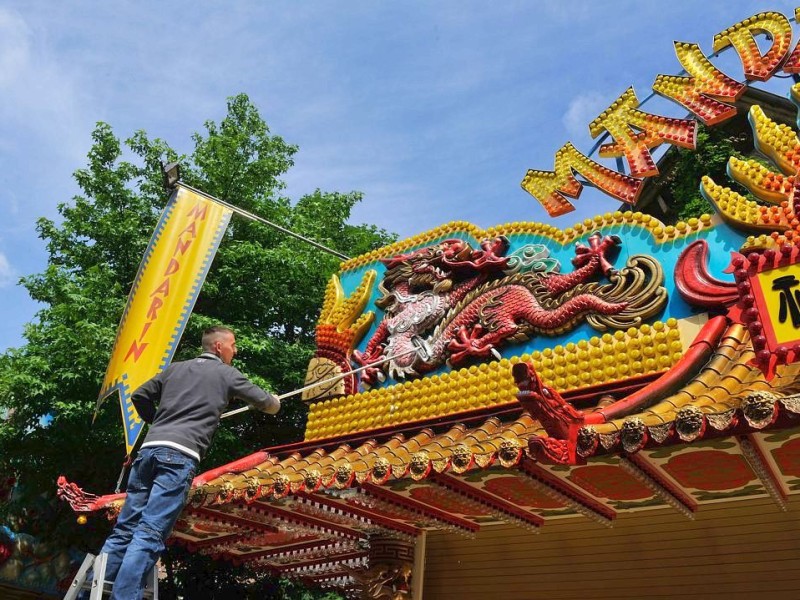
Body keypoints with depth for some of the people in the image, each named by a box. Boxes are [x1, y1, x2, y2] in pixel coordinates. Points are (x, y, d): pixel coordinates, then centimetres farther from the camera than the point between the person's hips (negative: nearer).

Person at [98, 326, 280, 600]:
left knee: (125, 528, 7)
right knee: (150, 533, -11)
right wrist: (274, 402, 41)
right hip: (180, 454, -6)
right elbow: (263, 401, 17)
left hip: (149, 448, 6)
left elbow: (139, 397, 25)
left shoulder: (175, 368, 24)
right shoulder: (226, 373, 11)